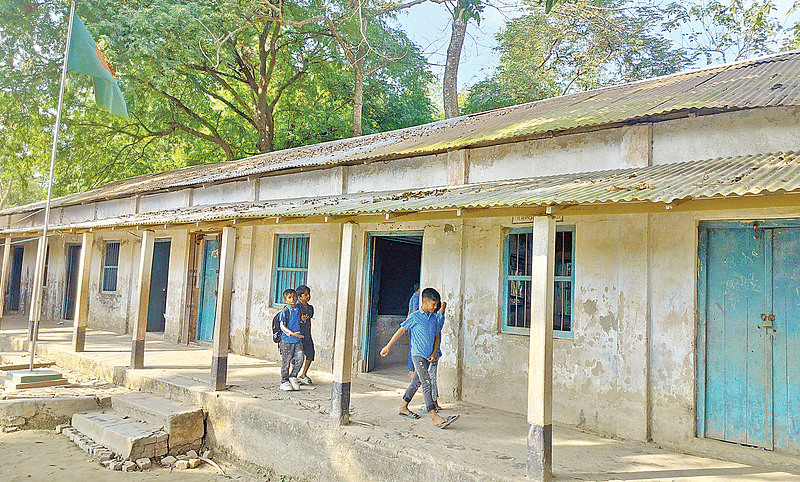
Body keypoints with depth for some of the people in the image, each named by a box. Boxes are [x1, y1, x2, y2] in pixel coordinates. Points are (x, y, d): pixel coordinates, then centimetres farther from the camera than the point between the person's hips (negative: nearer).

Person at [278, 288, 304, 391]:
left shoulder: (299, 310, 8)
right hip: (287, 340, -4)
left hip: (298, 340, 5)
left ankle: (293, 377, 16)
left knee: (299, 359, -5)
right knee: (286, 362, 4)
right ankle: (284, 381, 18)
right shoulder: (284, 312, -9)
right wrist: (292, 333, -26)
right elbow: (282, 326, -15)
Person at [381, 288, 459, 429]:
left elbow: (436, 336, 16)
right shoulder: (414, 317, -9)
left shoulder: (433, 318, 10)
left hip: (427, 356, 7)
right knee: (426, 383, -14)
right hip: (418, 355, -7)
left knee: (416, 382, 16)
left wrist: (434, 353, 2)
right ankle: (434, 418, -17)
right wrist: (388, 347, 0)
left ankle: (404, 407, 32)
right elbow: (400, 331, -4)